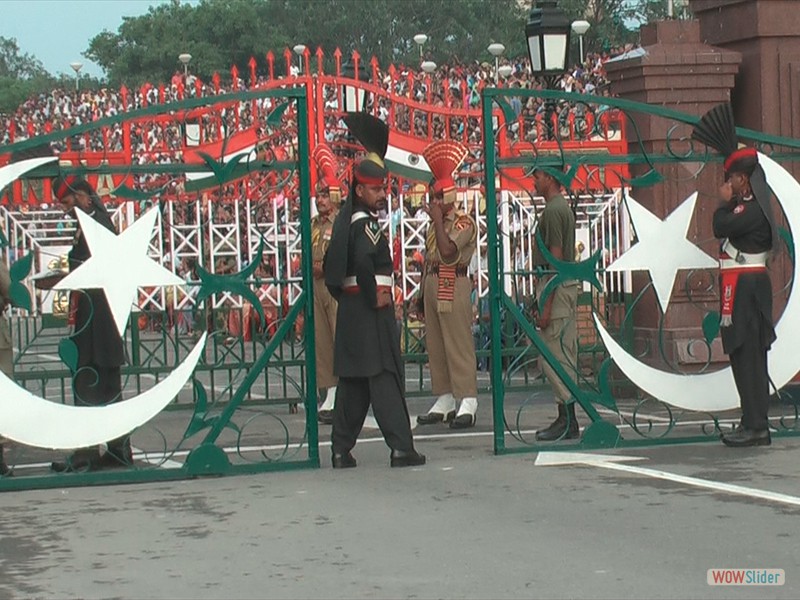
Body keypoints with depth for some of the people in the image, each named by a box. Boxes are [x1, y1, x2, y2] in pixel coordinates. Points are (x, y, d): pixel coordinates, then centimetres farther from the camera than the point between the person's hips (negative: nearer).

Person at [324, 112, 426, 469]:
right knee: (385, 377, -7)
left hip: (350, 310, 9)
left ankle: (341, 450, 13)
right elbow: (363, 262, -31)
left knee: (353, 381, 11)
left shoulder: (346, 219, 14)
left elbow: (331, 265, 21)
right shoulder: (366, 224, -14)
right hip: (372, 313, -9)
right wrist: (375, 298, -19)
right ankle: (401, 448, -7)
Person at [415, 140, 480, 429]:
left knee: (459, 346, -10)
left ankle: (467, 404, -9)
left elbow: (448, 251, -22)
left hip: (453, 286, -9)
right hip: (432, 284, 9)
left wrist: (438, 220, -13)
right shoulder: (434, 225, 19)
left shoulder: (464, 223, -6)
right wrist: (423, 293, 17)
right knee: (435, 347, 9)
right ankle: (444, 401, 15)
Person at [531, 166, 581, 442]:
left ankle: (567, 421, -8)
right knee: (564, 356, 11)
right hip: (565, 286, 11)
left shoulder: (553, 210, -13)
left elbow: (556, 257, -19)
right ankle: (567, 419, 14)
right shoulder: (562, 207, 19)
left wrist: (547, 304, -21)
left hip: (555, 286, -11)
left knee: (554, 357, -9)